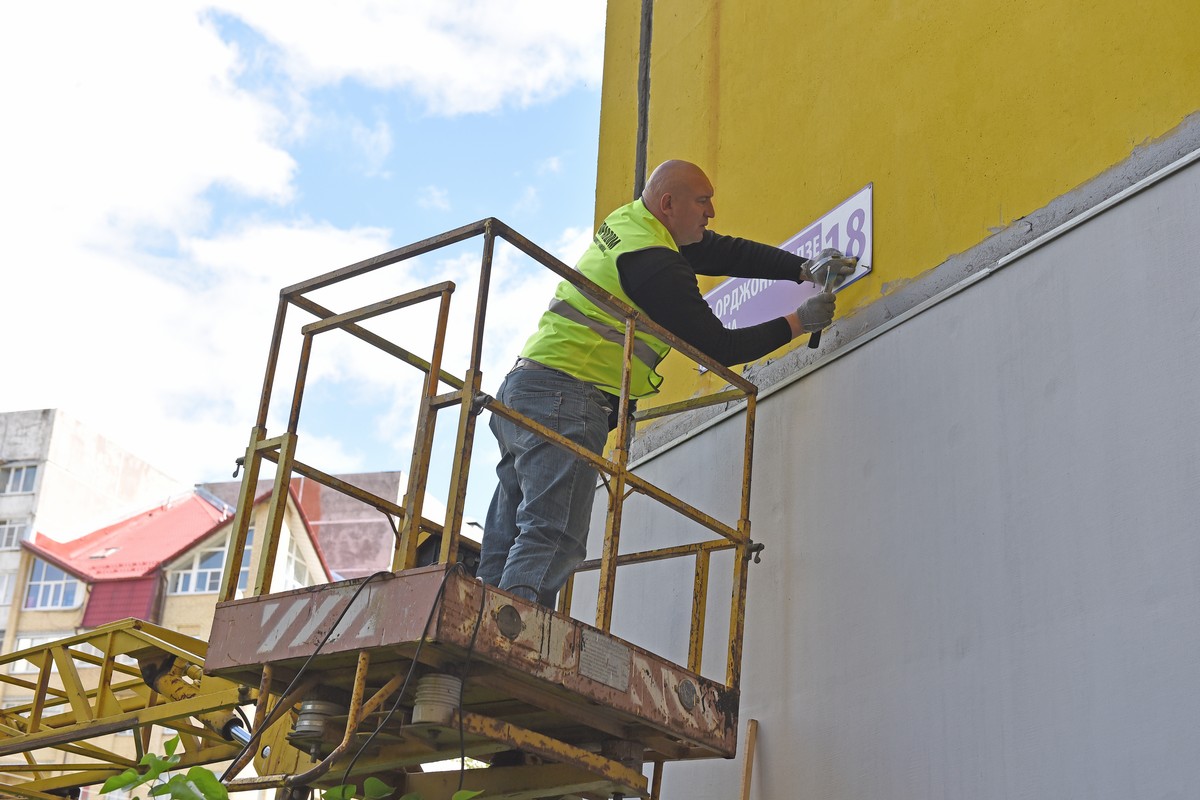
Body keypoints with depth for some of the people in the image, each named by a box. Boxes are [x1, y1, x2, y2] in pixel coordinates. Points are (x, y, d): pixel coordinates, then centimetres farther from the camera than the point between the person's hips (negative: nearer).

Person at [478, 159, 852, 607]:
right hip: (564, 394, -10)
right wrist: (797, 323, 2)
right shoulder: (655, 264, -12)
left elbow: (723, 252, 22)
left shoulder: (628, 222, 16)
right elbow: (717, 348, -7)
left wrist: (802, 270, 14)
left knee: (508, 549, 5)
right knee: (553, 541, -18)